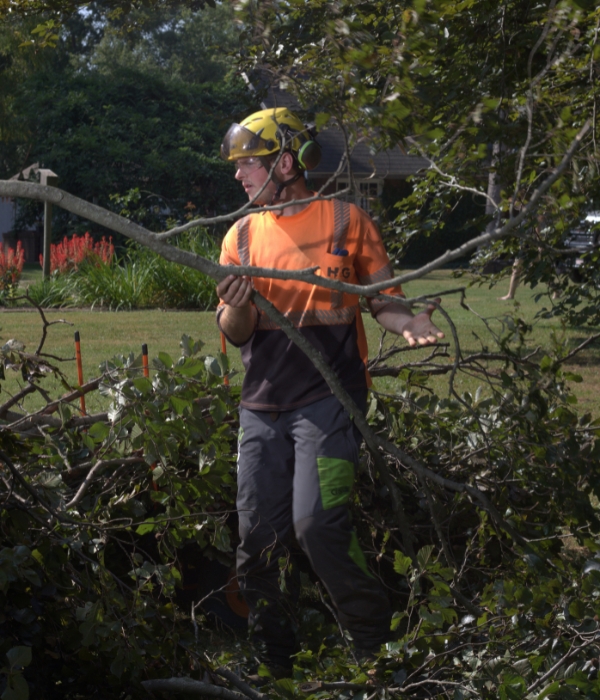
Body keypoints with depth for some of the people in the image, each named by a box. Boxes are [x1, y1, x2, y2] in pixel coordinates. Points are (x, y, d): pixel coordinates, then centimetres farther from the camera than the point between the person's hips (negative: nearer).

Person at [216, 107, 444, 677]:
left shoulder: (344, 219, 1)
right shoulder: (242, 235, 11)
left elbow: (382, 298, 6)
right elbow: (236, 334, 11)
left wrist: (407, 323, -17)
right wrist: (237, 305, -13)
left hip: (327, 397, -4)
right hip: (262, 405, 5)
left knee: (317, 525, -18)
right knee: (259, 537, 2)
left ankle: (377, 645, 1)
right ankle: (274, 662, 19)